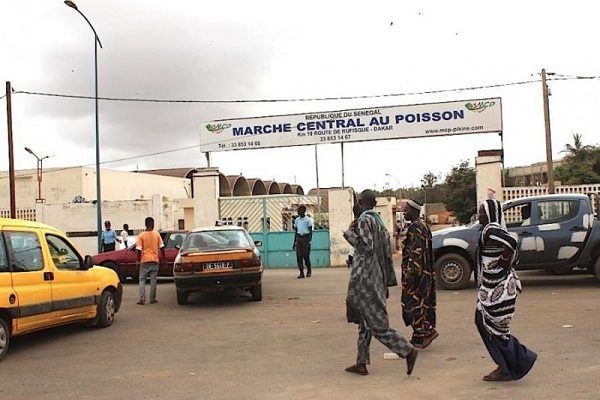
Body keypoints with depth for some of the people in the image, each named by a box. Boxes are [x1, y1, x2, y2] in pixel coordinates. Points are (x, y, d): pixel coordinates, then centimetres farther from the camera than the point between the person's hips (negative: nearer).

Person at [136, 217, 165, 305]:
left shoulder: (141, 236, -4)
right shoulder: (157, 234, 0)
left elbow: (139, 250, -6)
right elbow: (161, 248, 0)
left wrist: (138, 261, 2)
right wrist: (163, 259, 8)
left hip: (144, 260, -1)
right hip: (155, 260, 1)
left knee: (142, 279, 5)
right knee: (153, 279, 7)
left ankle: (142, 299, -5)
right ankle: (152, 299, 8)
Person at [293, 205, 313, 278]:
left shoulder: (308, 219, -3)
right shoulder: (297, 220, 13)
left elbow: (310, 231, -5)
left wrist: (309, 241, -16)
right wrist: (294, 242, 15)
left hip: (305, 237, -5)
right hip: (299, 238, 5)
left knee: (306, 255, -4)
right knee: (299, 256, -4)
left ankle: (309, 270, 18)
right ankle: (301, 272, -1)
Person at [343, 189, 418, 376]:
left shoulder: (364, 220, -12)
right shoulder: (379, 221, 13)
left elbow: (366, 247, -21)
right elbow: (387, 252, 14)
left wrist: (350, 233, -9)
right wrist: (388, 280, 18)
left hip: (365, 279, -9)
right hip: (376, 277, 9)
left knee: (377, 324, -5)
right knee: (365, 322, 13)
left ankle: (408, 351, -7)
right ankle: (362, 363, 18)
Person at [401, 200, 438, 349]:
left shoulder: (415, 228, -15)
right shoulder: (424, 227, 16)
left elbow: (416, 252, -22)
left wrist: (410, 273, -23)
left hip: (417, 274, -10)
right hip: (426, 274, 10)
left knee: (413, 304, -5)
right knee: (423, 303, 11)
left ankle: (428, 331, -6)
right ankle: (419, 337, 15)